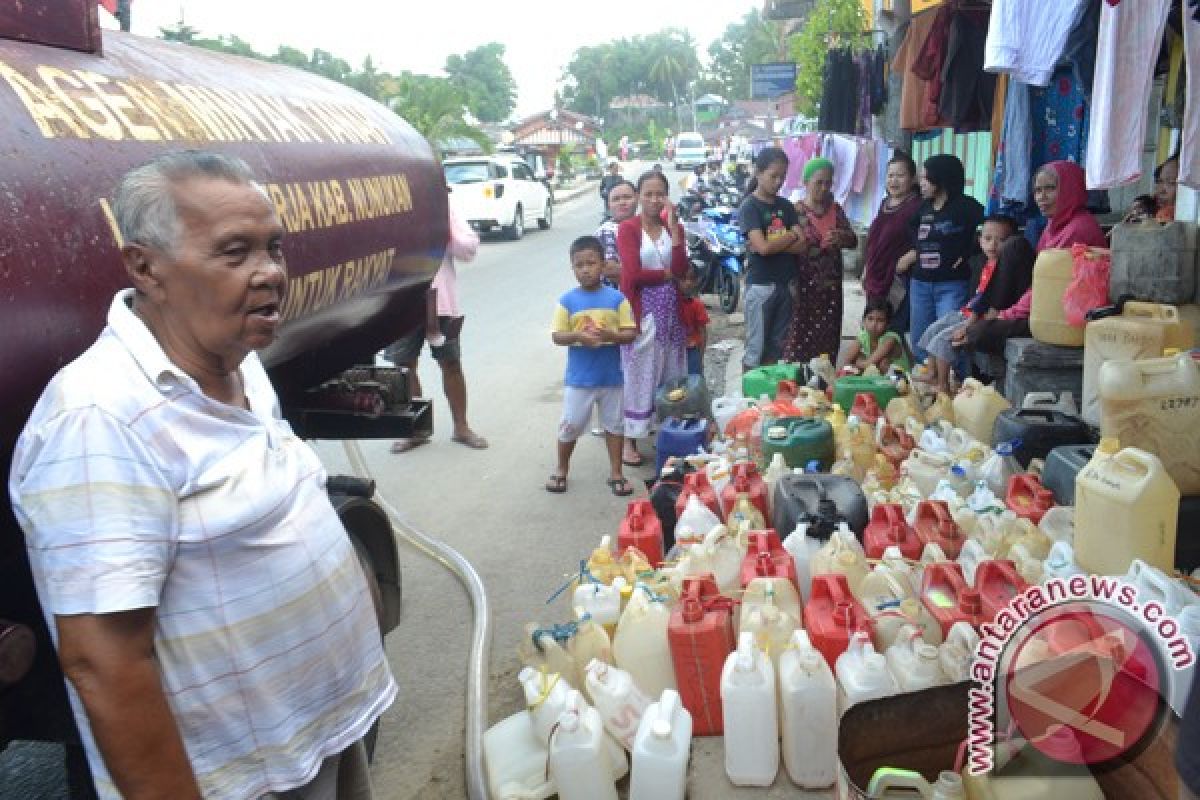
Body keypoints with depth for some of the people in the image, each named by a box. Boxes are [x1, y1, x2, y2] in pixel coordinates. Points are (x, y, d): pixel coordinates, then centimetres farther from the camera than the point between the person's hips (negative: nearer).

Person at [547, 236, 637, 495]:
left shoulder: (617, 298, -5)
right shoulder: (567, 300, -5)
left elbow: (630, 333, -5)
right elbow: (557, 336, -5)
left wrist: (609, 334, -24)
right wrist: (577, 336, -24)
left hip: (611, 376, 1)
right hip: (578, 378, -1)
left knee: (613, 424, 13)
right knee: (570, 425, 8)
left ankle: (616, 472, 26)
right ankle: (561, 469, 28)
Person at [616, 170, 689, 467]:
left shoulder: (674, 227, 8)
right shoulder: (628, 228, -5)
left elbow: (681, 270, -7)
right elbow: (633, 274, -16)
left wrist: (673, 226, -11)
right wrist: (668, 273, -5)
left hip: (670, 309, 5)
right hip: (641, 310, -5)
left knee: (670, 374, 12)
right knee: (638, 375, 0)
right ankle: (630, 440, 8)